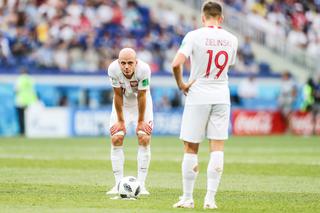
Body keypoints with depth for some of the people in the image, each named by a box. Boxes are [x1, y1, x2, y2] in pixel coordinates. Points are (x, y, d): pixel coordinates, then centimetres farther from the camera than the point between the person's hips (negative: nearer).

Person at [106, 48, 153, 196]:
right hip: (123, 103, 1)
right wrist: (120, 120, -12)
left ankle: (141, 184, -8)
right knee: (116, 138, -9)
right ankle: (119, 184, -2)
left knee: (144, 138, -13)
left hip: (141, 102, -1)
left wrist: (141, 121, -14)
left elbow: (142, 96, -23)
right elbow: (118, 95, -19)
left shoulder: (143, 69, -34)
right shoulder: (113, 69, -31)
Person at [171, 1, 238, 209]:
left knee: (191, 149, 5)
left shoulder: (194, 36, -9)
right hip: (221, 97, 3)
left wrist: (181, 85, -4)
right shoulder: (231, 39, 3)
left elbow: (177, 64, -20)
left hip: (197, 97, -3)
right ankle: (210, 198, -3)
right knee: (217, 147, 2)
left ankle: (187, 198, 9)